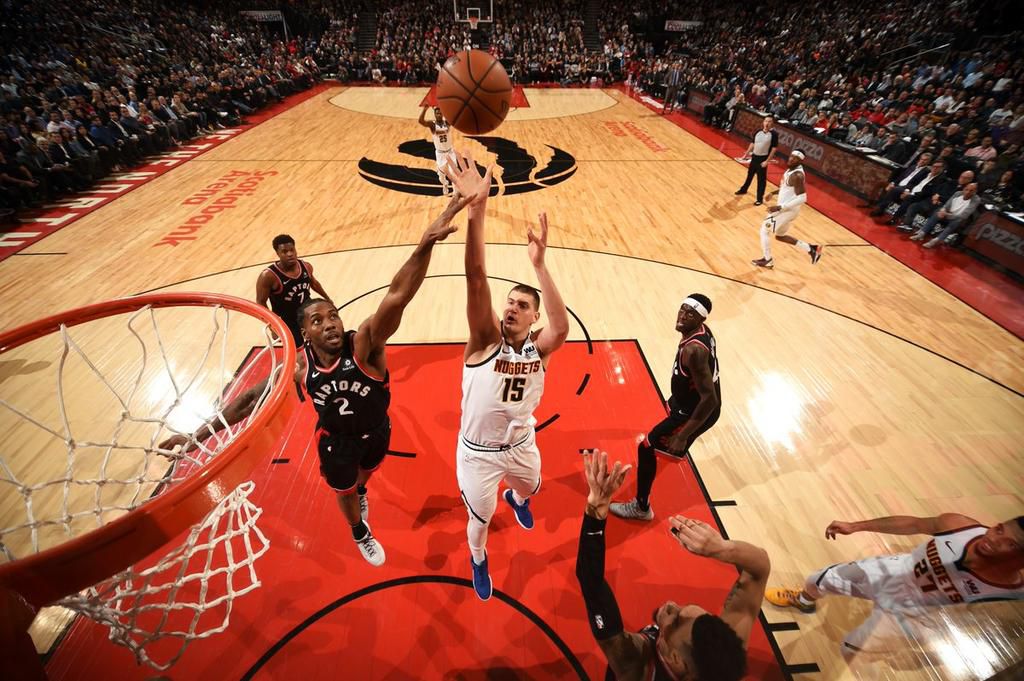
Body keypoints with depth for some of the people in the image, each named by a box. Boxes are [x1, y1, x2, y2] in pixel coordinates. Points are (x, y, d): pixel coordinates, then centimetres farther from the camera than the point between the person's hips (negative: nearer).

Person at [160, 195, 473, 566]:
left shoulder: (364, 344, -35)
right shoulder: (299, 366, -24)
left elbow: (396, 298, -53)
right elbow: (250, 399, -10)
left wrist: (424, 245, -67)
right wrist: (198, 435, -9)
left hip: (377, 430, 0)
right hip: (336, 439, 1)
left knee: (366, 471, 32)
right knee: (344, 491, 24)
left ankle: (360, 491, 72)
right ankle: (360, 534, 58)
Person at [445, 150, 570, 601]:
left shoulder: (540, 346, -18)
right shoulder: (487, 338, -23)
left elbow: (562, 327, -42)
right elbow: (476, 279, -38)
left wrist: (539, 265, -53)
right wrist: (477, 211, -51)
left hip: (521, 444, 3)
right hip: (478, 451, -2)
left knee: (529, 489, 33)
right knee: (480, 519, 19)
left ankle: (516, 499, 73)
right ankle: (478, 561, 55)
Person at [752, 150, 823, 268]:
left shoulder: (797, 175, -25)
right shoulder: (792, 169, 5)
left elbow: (802, 198, -29)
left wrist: (779, 207, -32)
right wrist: (774, 193, 16)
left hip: (788, 209, -10)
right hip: (787, 208, 10)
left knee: (765, 230, 2)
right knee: (780, 236, 22)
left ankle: (767, 261, 14)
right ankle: (811, 249, 26)